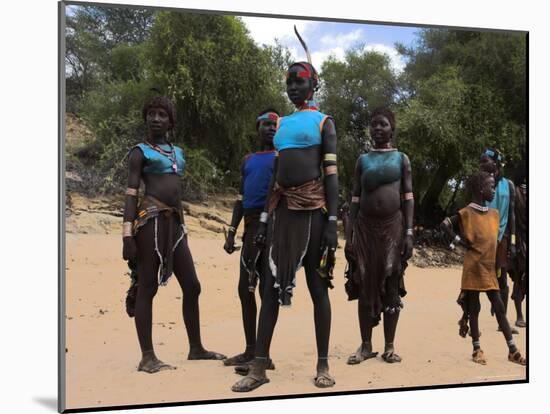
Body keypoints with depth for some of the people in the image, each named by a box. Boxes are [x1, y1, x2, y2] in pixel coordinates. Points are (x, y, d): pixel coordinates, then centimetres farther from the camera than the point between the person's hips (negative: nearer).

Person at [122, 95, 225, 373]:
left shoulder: (177, 152, 21)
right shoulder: (140, 152, 1)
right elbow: (131, 194, -6)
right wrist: (127, 235, -14)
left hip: (174, 223, 7)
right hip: (151, 221, -7)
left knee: (192, 286, 8)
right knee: (147, 288, -4)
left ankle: (196, 348, 20)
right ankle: (147, 357, 0)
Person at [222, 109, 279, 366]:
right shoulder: (248, 160, 19)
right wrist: (232, 232, 12)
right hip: (251, 226, 7)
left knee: (266, 287, -6)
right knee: (245, 288, 8)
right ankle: (250, 350, 18)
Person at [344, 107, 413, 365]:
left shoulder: (401, 158, 7)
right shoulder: (363, 160, 9)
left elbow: (408, 197, 2)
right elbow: (355, 199, 7)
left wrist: (409, 232, -8)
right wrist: (350, 234, 0)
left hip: (393, 227, -1)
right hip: (366, 228, 1)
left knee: (391, 286, 0)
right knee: (365, 285, 1)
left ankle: (389, 346, 8)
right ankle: (366, 345, 9)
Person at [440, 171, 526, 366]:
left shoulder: (494, 213, 10)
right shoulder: (466, 213, -10)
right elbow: (445, 224, -14)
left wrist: (498, 263, 11)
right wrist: (460, 241, -12)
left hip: (490, 269, 6)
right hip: (473, 268, -6)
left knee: (499, 308, 6)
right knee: (474, 308, 3)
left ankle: (512, 350, 9)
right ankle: (477, 349, 13)